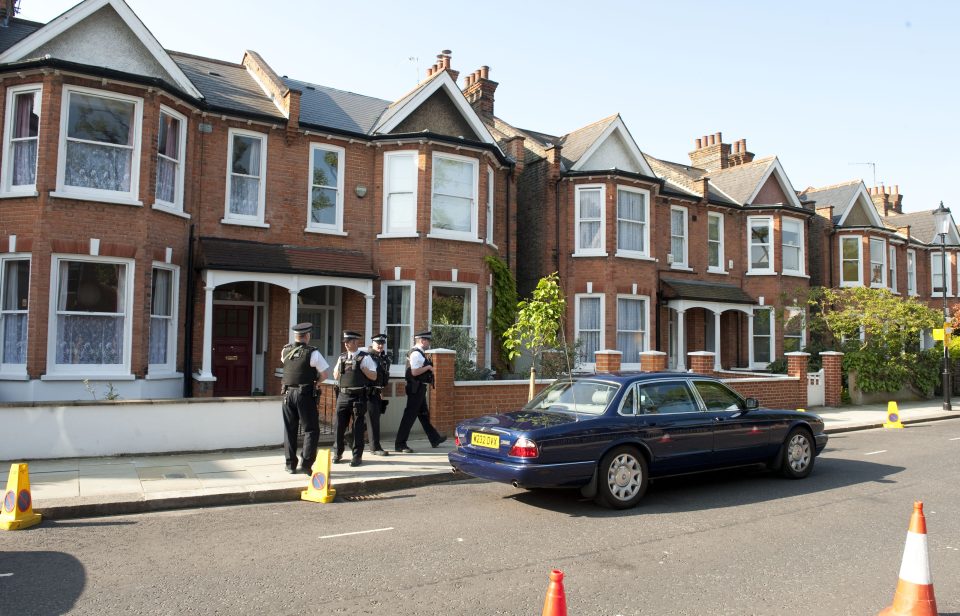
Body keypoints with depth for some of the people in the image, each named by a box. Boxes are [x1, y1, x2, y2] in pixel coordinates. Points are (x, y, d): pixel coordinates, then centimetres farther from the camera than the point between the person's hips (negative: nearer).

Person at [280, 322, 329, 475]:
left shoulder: (285, 351, 3)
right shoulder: (313, 353, -11)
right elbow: (324, 374, -7)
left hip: (288, 393, 5)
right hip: (305, 394, -4)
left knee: (289, 430, 13)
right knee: (311, 429, 5)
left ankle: (290, 464, 18)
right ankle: (305, 464, -2)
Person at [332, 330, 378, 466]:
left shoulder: (365, 357, -1)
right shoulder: (342, 357, 13)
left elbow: (374, 376, -4)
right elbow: (336, 376, 17)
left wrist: (361, 367, -14)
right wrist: (340, 365, -1)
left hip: (359, 396, -4)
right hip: (343, 395, 4)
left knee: (358, 427, 0)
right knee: (338, 425, 5)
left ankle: (357, 456, 10)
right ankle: (337, 454, 19)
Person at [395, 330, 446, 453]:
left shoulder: (419, 353, 14)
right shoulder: (416, 353, -18)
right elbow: (414, 372, -26)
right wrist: (428, 367, -15)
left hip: (419, 388, 11)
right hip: (416, 388, -11)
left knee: (424, 415, 19)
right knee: (409, 416, -7)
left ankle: (435, 439, 32)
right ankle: (399, 445, -2)